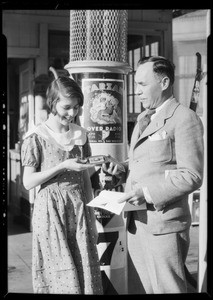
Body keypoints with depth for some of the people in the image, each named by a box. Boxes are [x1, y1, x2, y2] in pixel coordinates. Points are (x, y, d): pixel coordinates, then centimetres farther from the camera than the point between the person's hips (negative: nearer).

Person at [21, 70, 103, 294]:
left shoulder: (80, 134, 8)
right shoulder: (36, 138, -7)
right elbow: (28, 182, -9)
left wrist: (91, 214, 12)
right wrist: (62, 166, -17)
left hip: (79, 208, 4)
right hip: (51, 210, -4)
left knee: (86, 271, 4)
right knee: (60, 274, -1)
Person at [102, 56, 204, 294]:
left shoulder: (184, 118, -9)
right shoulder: (142, 118, 17)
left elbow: (191, 176, -15)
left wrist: (148, 192, -22)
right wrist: (121, 170, 4)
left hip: (164, 224, -8)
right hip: (136, 222, 8)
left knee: (167, 287, 1)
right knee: (138, 287, 14)